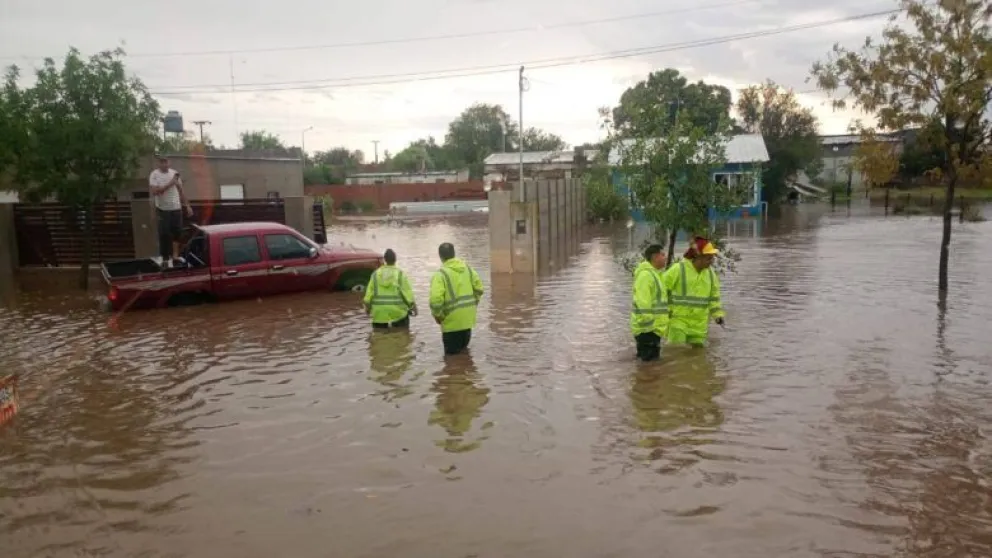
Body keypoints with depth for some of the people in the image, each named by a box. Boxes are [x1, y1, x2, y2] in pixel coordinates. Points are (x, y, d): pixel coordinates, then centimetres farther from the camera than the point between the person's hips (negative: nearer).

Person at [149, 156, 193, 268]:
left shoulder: (174, 173, 7)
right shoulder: (154, 175, -7)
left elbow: (181, 190, 13)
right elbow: (154, 191, -19)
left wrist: (188, 206, 10)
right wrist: (169, 184, -21)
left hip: (176, 208, 4)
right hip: (163, 209, -4)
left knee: (177, 233, 3)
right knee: (164, 234, -1)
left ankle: (175, 256, 12)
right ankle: (165, 258, 8)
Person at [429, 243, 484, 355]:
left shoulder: (440, 274, -14)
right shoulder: (467, 268, 5)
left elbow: (436, 299, -23)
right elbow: (479, 287, 7)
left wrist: (437, 315, -7)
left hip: (453, 318, -6)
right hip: (468, 315, 6)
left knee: (452, 351, 8)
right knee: (463, 347, 23)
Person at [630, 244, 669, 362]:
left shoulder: (654, 274, 18)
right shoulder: (646, 275, -16)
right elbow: (642, 303, -23)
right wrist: (647, 324, -24)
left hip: (653, 328, 11)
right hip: (648, 329, -11)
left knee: (653, 360, 16)